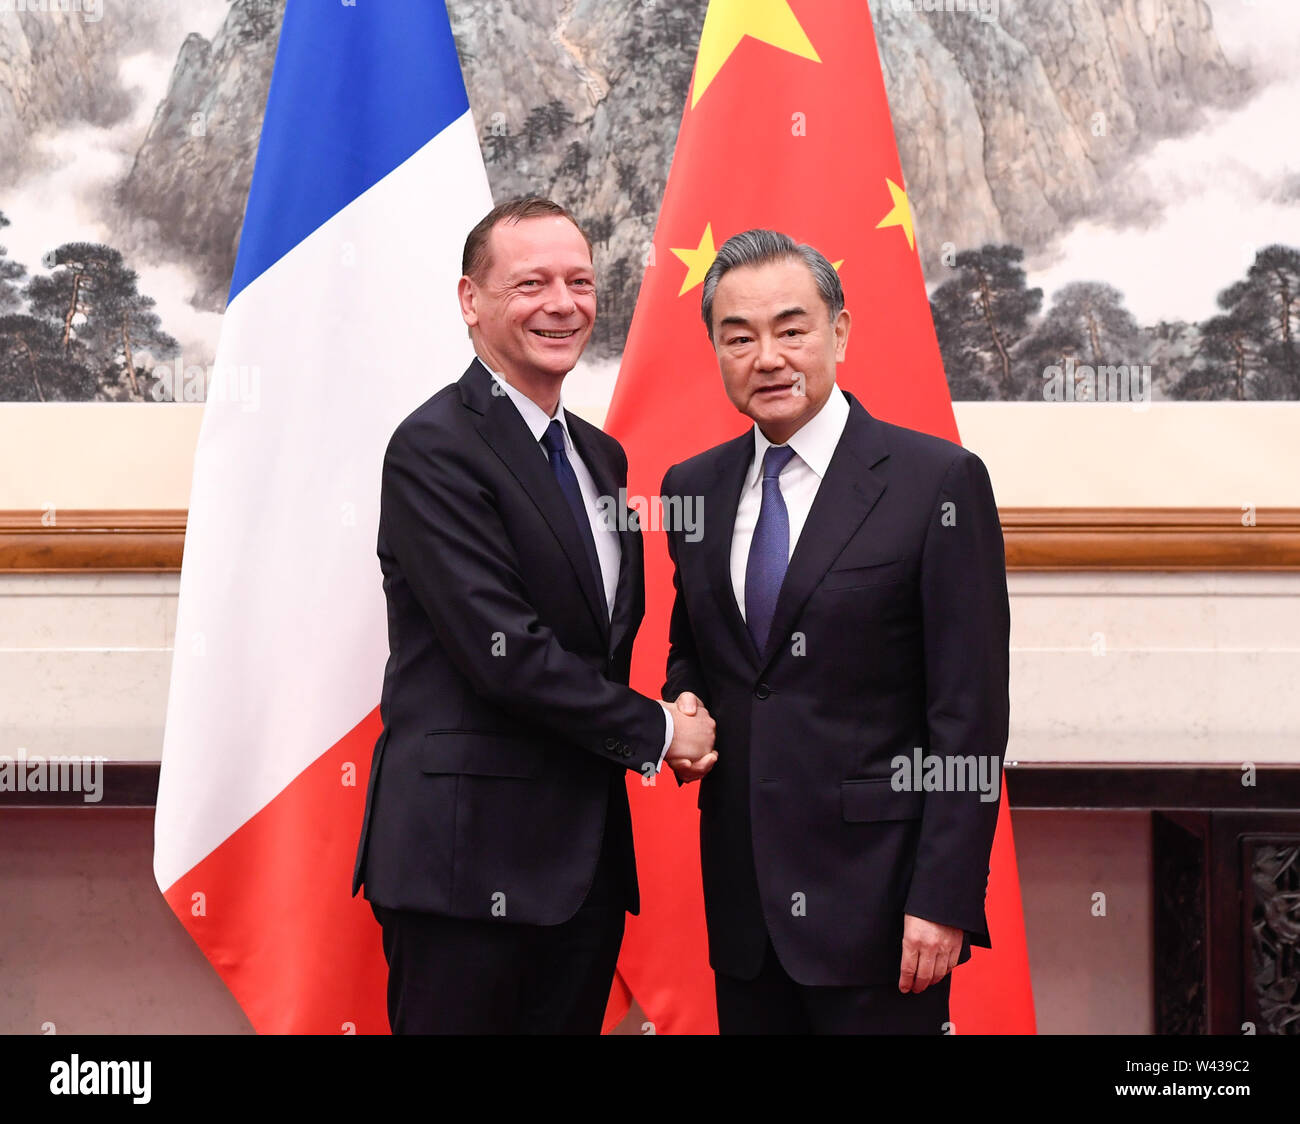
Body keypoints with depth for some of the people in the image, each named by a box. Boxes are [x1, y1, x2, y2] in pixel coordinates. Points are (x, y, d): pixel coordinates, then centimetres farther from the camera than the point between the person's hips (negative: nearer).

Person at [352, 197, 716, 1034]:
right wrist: (656, 731, -8)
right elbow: (503, 650, -18)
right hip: (469, 859, -7)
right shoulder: (436, 448, -11)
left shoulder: (600, 456, 16)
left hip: (586, 859, 8)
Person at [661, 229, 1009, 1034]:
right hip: (744, 899, 5)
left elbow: (970, 713, -10)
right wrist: (684, 703, 0)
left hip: (876, 897, -5)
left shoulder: (940, 481, -8)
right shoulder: (693, 487, 8)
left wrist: (944, 900, -14)